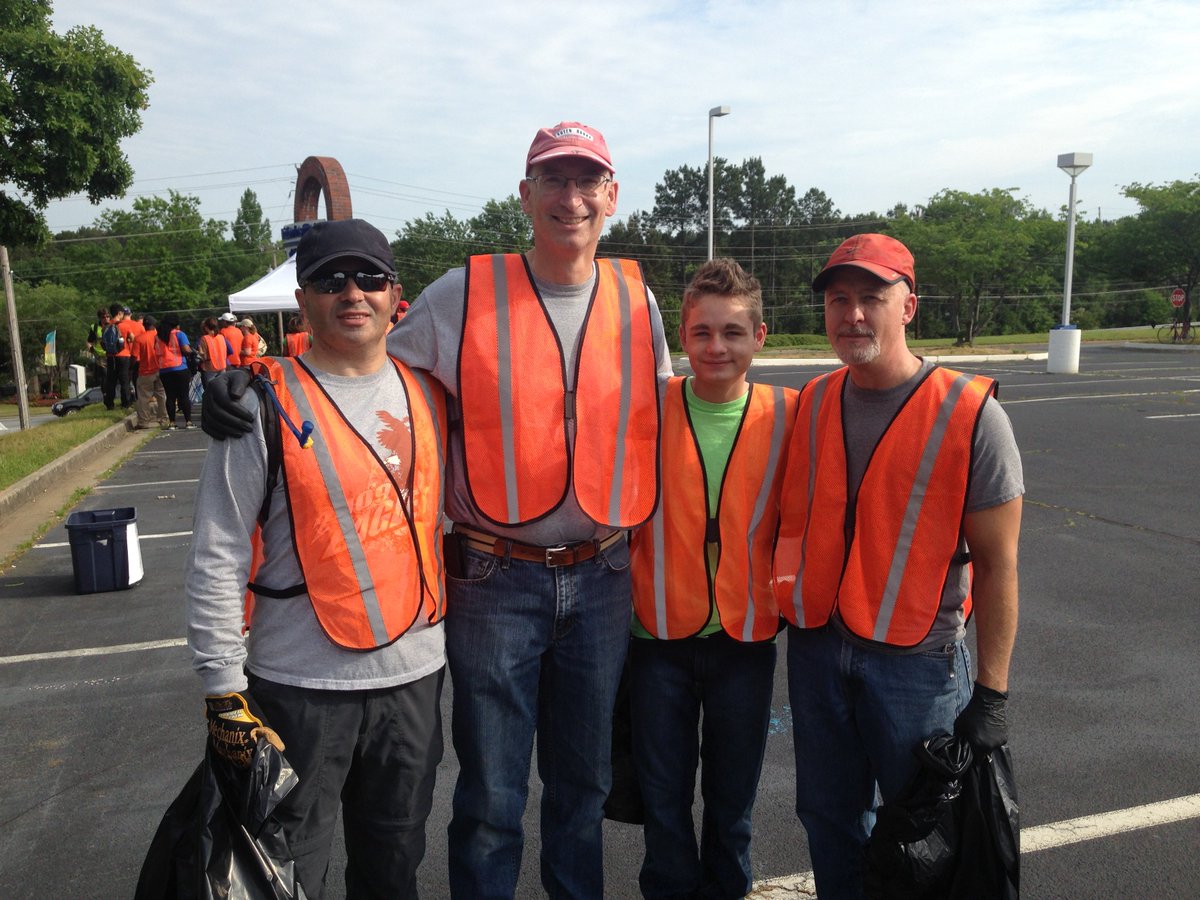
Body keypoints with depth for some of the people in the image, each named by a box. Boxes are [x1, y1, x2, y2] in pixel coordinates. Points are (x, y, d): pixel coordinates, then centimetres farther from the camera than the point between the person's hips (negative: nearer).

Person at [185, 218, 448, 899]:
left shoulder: (428, 396, 4)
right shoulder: (267, 406, -10)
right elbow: (218, 560, -9)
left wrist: (447, 636, 15)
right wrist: (224, 690, -9)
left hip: (415, 671, 4)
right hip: (300, 686, -3)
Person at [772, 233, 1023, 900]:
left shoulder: (970, 414, -12)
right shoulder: (811, 404, 2)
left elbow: (996, 564, -10)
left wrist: (991, 693, -10)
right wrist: (779, 605, 9)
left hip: (917, 662, -4)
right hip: (814, 649, 4)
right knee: (827, 819, 19)